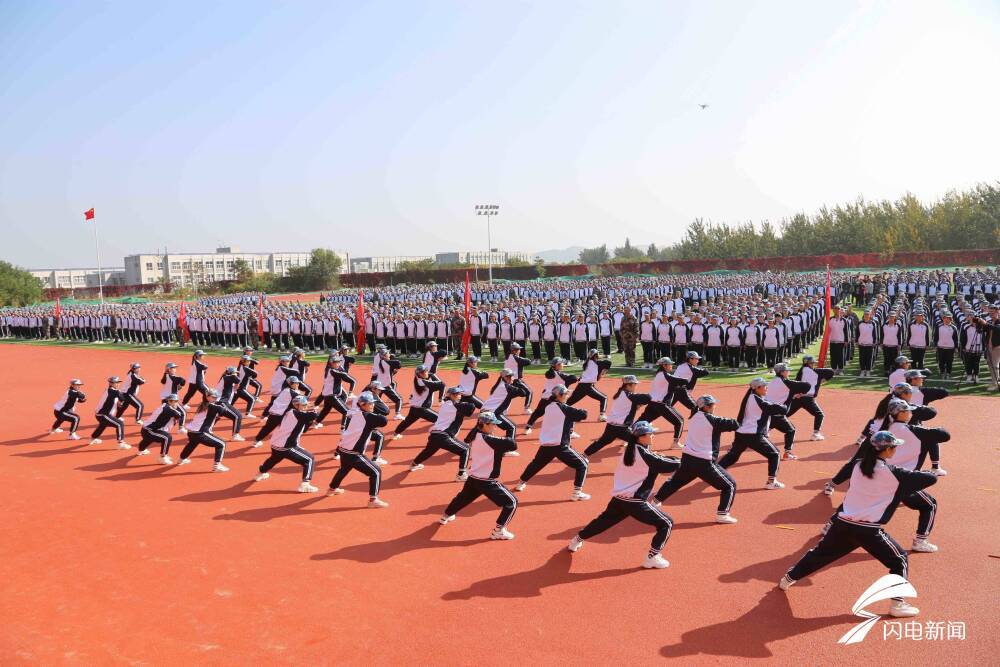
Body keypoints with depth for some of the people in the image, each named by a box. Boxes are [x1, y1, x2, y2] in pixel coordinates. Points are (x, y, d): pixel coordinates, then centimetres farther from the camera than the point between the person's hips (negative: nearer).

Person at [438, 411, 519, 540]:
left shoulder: (474, 436, 2)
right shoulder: (489, 440, -21)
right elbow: (513, 445, -23)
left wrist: (501, 450, 5)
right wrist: (508, 440, -2)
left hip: (472, 478, 8)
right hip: (487, 482, -8)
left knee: (463, 497, 33)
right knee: (511, 502, 0)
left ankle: (445, 516, 52)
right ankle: (498, 530, 1)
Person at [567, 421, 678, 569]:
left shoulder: (629, 450, 8)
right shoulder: (646, 456, -16)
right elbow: (674, 465, -11)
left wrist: (666, 459, 7)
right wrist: (677, 461, 10)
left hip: (618, 499, 8)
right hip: (635, 502, -8)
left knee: (604, 520, 29)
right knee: (666, 524, 3)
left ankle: (576, 540, 41)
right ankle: (652, 558, 3)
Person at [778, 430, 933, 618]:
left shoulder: (858, 466, 8)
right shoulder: (892, 473, -6)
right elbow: (931, 479, -3)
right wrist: (932, 475, 20)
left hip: (842, 524, 5)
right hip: (868, 530, -5)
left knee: (821, 552, 23)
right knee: (899, 559, 14)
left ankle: (788, 579, 33)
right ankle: (897, 603, 8)